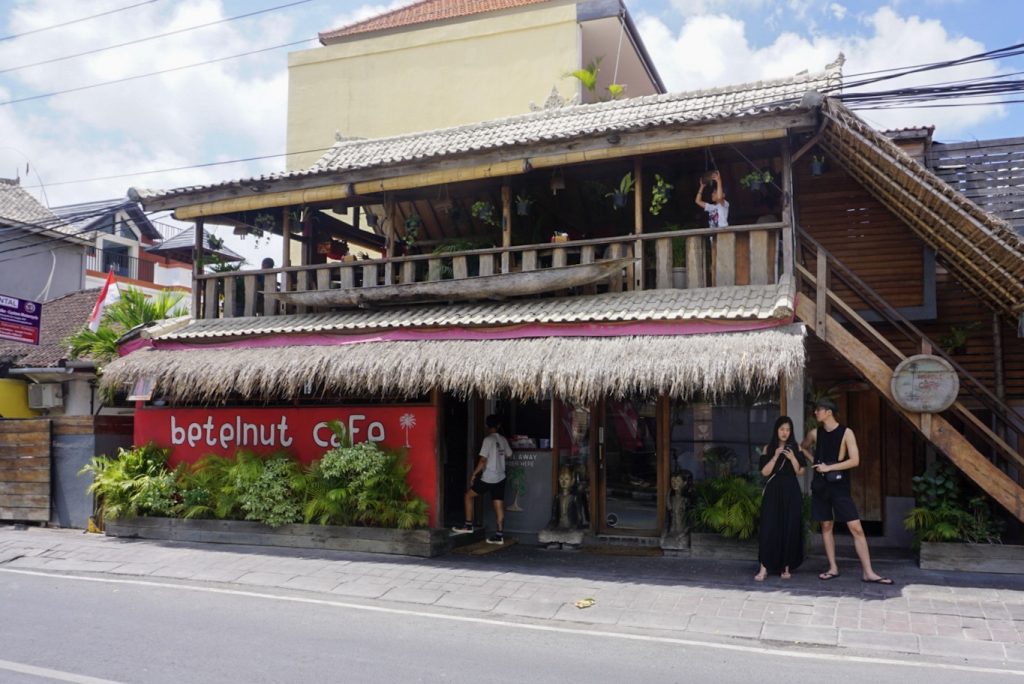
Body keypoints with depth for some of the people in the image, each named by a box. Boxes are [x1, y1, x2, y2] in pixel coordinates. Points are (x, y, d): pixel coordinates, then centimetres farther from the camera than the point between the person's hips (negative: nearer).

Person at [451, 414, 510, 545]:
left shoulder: (488, 440, -13)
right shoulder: (503, 440, 6)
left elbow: (482, 461, -17)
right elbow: (508, 455, 21)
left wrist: (474, 474, -7)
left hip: (488, 478, -6)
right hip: (500, 478, 6)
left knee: (469, 495, 9)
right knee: (499, 505, 6)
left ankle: (468, 525, 10)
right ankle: (500, 535, 5)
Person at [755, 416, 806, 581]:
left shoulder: (795, 448, 6)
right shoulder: (768, 448, 4)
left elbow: (800, 471, 1)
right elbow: (765, 472, -4)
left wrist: (792, 458, -14)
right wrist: (776, 456, -14)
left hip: (791, 492, 1)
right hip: (773, 492, -1)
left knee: (790, 529, 1)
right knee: (769, 528, -7)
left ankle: (786, 567, 12)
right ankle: (764, 568, -6)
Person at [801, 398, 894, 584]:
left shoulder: (846, 433, -8)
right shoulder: (814, 434, 5)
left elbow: (855, 461, -14)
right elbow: (802, 448, 24)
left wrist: (829, 467, -16)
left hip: (840, 487, -4)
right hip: (820, 486, 4)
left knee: (856, 527, -7)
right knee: (826, 526, 7)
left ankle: (868, 572, -4)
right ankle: (833, 568, 16)